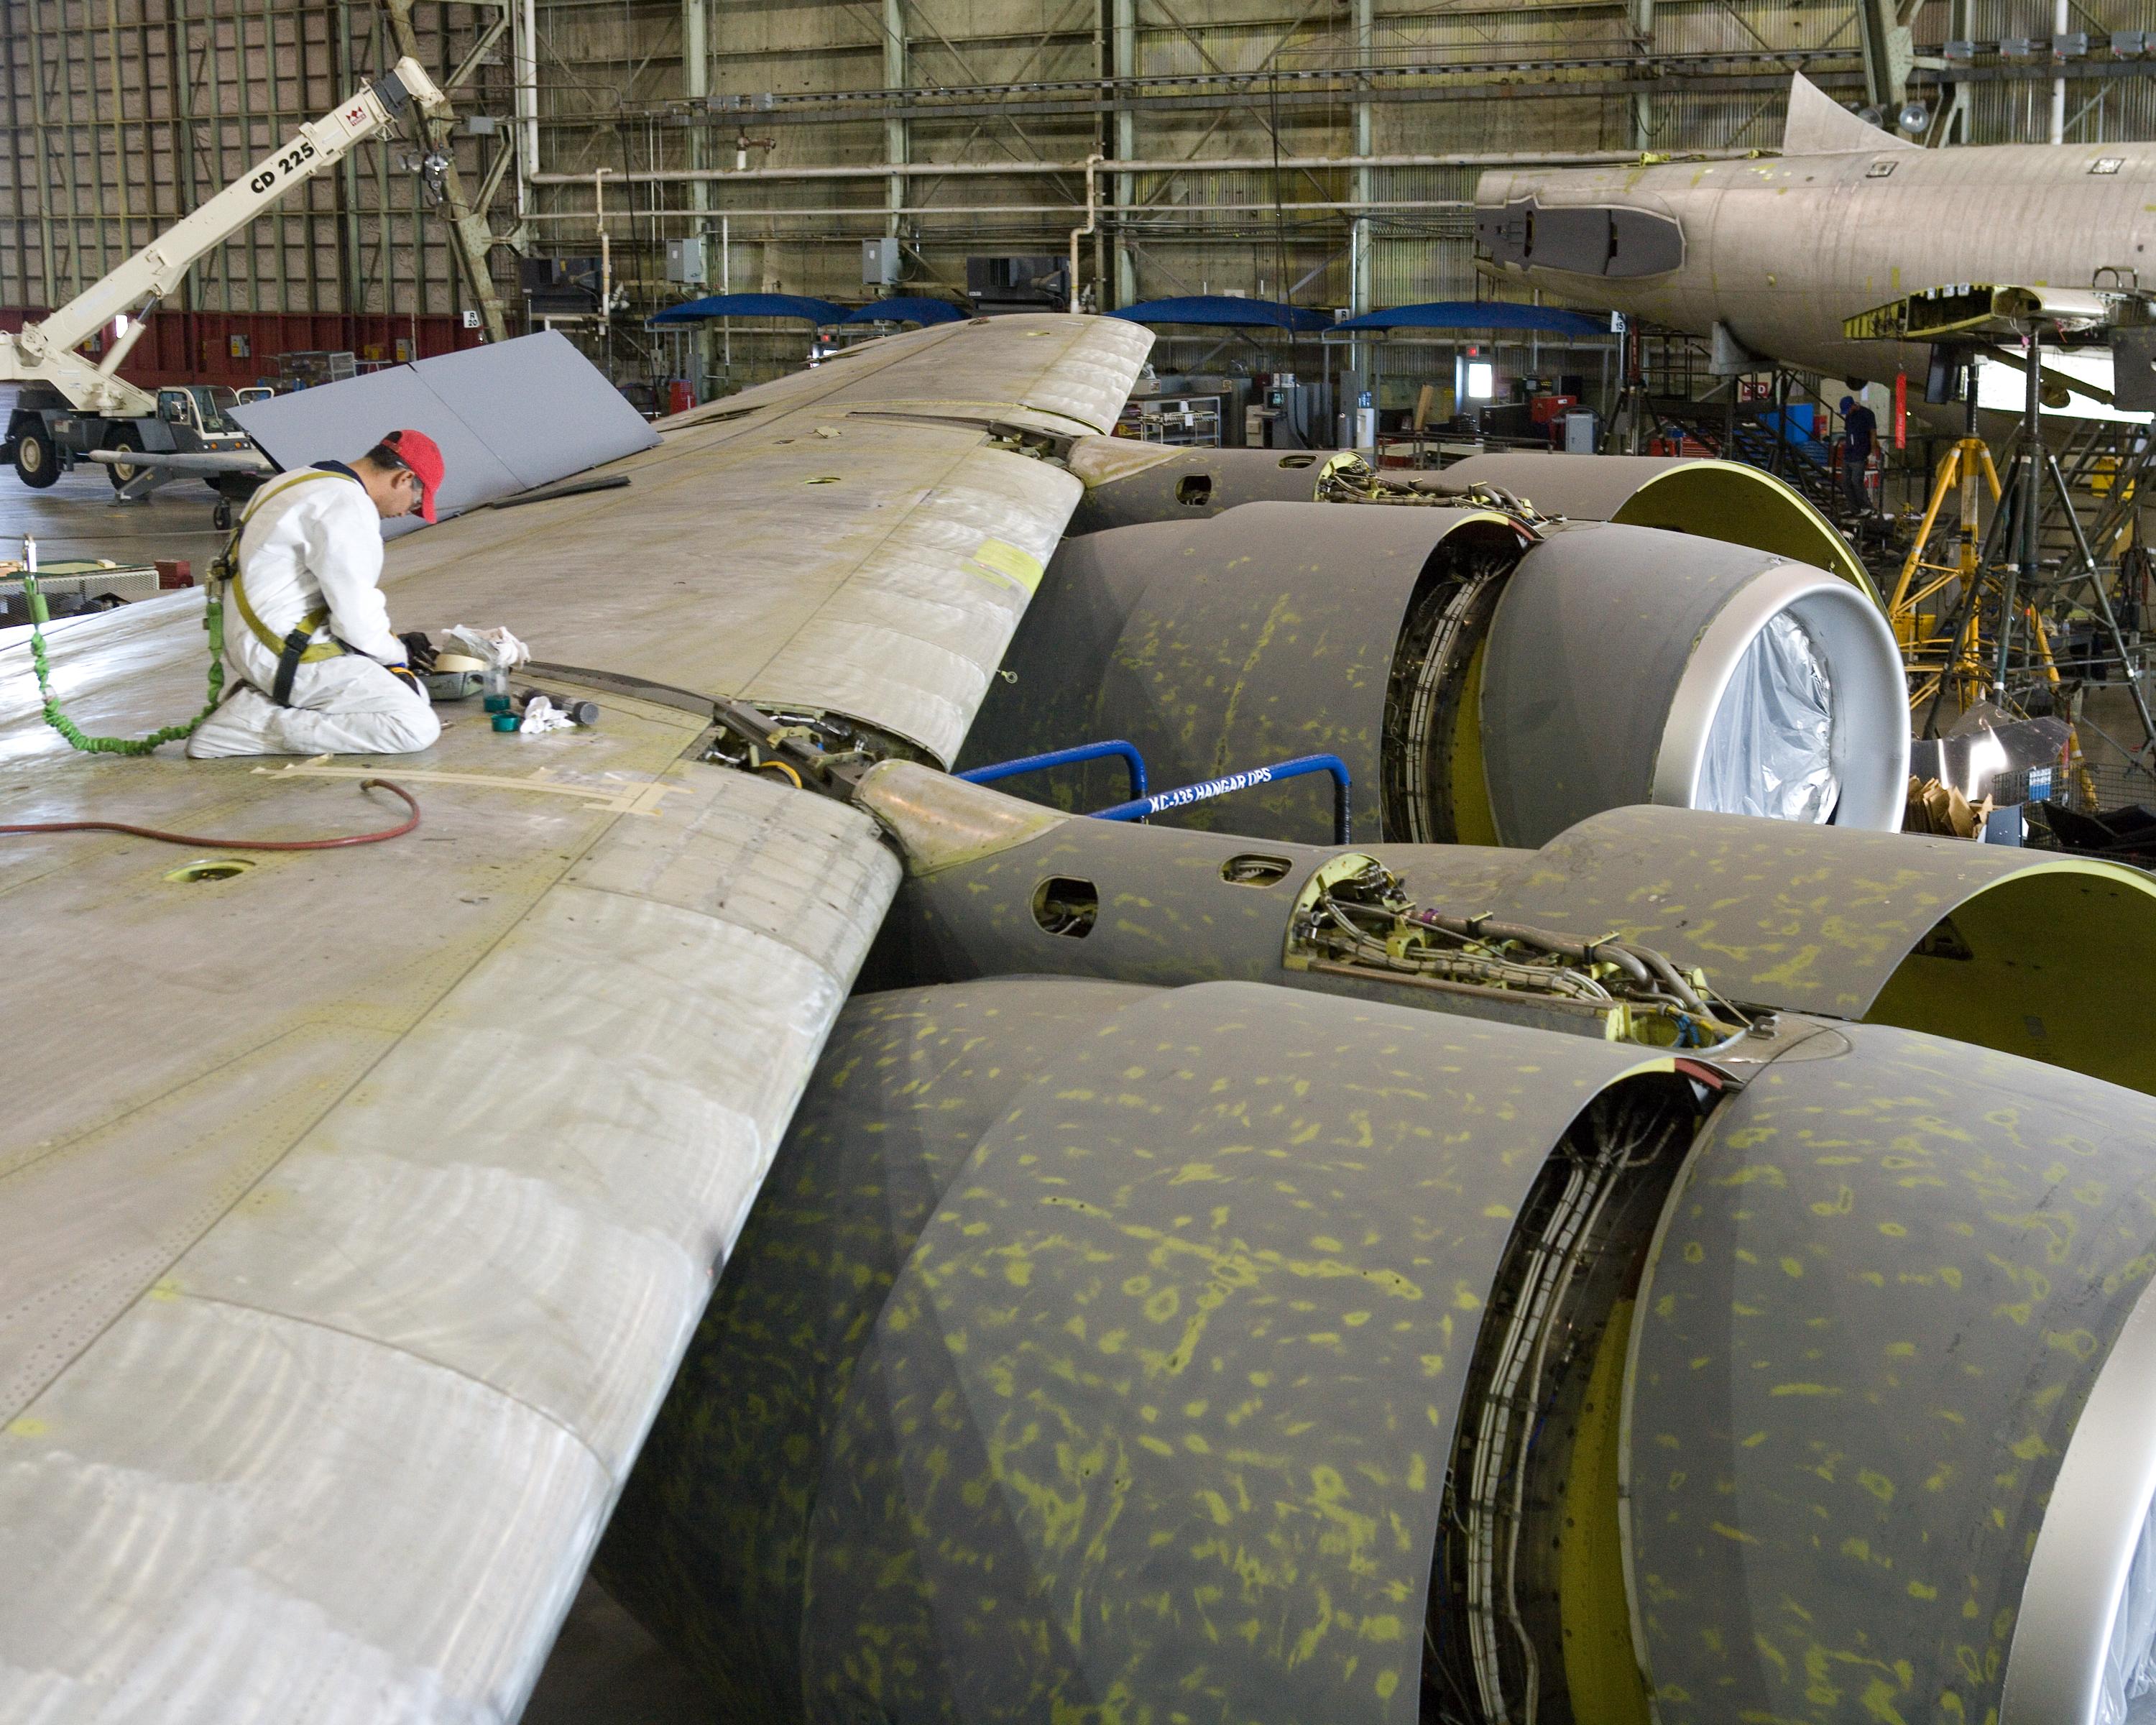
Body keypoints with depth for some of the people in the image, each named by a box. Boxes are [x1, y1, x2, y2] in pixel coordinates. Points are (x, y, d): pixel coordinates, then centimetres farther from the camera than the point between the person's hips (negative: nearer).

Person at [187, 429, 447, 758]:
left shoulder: (305, 482, 15)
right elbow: (357, 621, -16)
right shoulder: (347, 506, -17)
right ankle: (261, 726, -13)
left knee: (415, 693, 14)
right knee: (418, 727, -17)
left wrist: (395, 646, 16)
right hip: (288, 655, -11)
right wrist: (397, 654, 4)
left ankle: (263, 701, 6)